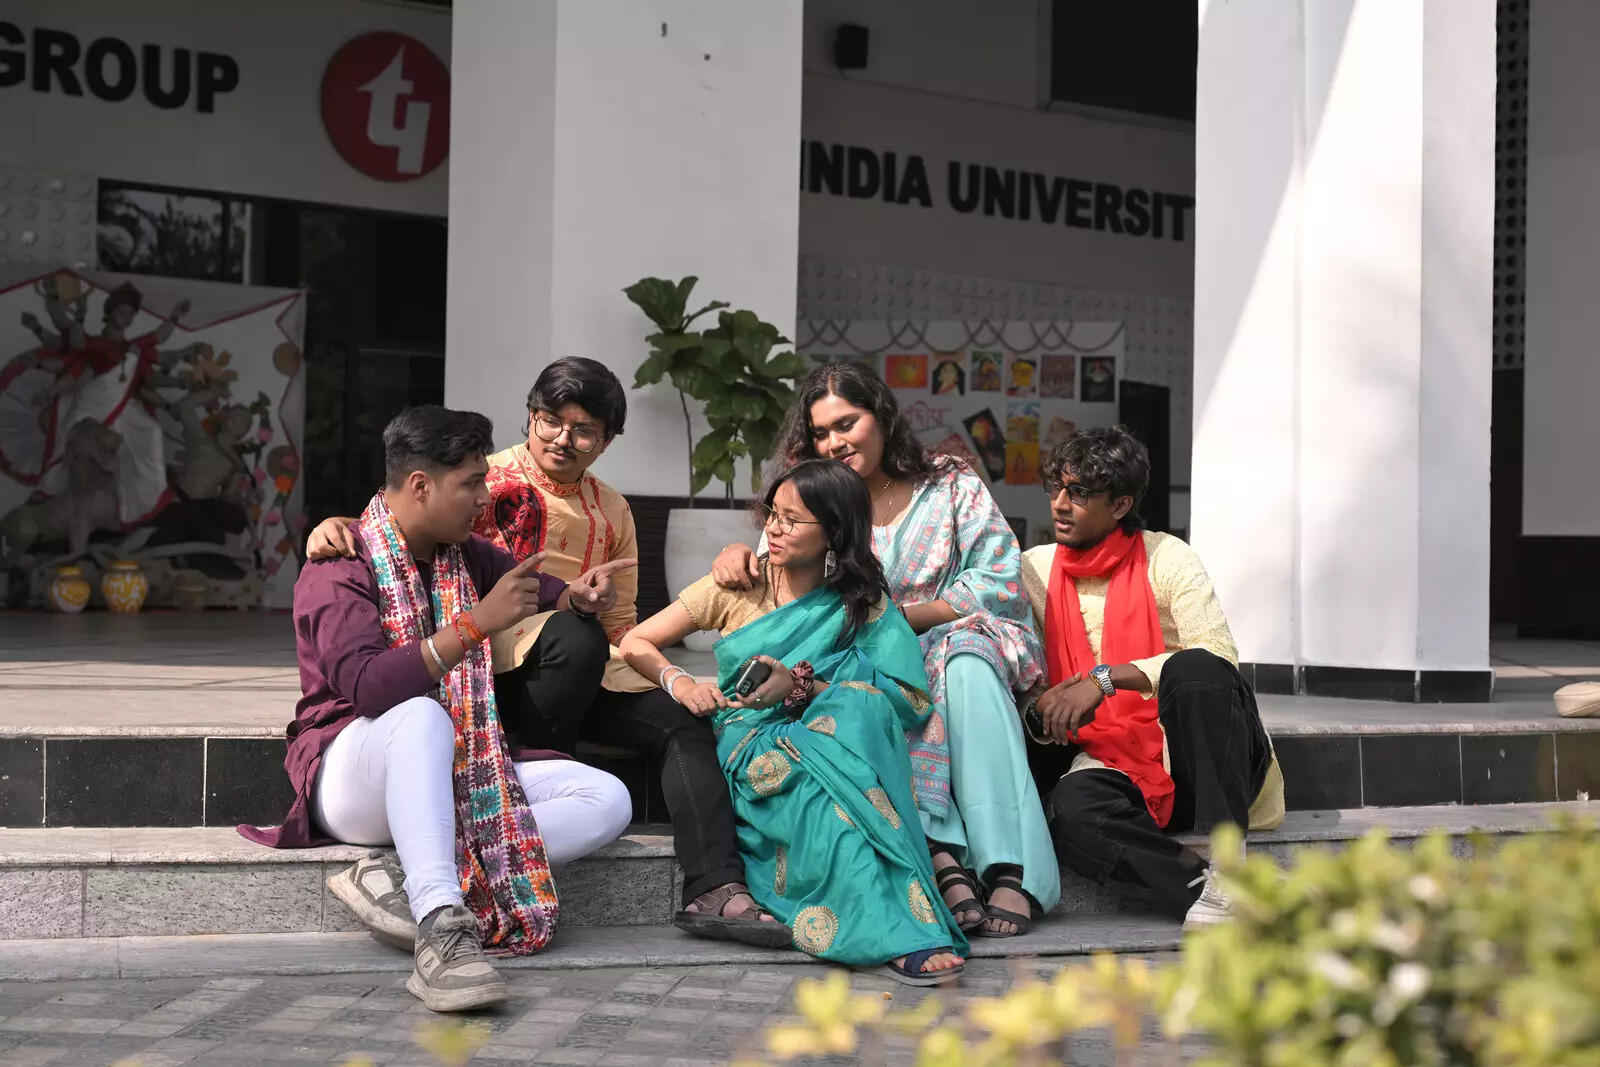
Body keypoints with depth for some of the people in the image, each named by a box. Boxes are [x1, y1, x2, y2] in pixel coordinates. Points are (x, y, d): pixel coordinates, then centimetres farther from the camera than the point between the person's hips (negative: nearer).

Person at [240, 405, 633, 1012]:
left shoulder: (465, 555, 10)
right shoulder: (339, 569, -12)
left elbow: (547, 597, 26)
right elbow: (366, 688, -29)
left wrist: (577, 597, 0)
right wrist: (477, 622, -32)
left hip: (452, 775, 7)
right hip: (352, 775, -7)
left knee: (606, 800, -15)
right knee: (422, 716, -40)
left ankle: (406, 888, -29)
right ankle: (440, 926, -49)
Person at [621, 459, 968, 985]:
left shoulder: (864, 604, 9)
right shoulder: (739, 586, 13)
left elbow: (912, 701, -4)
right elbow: (636, 644, 14)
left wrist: (802, 684, -14)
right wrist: (678, 681, -9)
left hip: (832, 744, 0)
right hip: (751, 743, 0)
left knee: (857, 709, -36)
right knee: (817, 787, -36)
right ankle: (900, 934, -47)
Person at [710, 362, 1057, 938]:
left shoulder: (951, 485, 8)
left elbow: (1001, 585, -1)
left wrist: (895, 616, -10)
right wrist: (735, 553, -6)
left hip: (972, 645, -1)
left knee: (964, 660, -37)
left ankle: (1013, 868, -43)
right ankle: (942, 854, -47)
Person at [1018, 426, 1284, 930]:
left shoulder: (1165, 558, -2)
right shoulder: (1033, 570, 10)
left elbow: (1218, 655, -16)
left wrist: (1106, 678, -25)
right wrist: (1041, 712, -10)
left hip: (1202, 756, -2)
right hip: (1114, 766, 2)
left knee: (1193, 668, -35)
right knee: (1069, 811, -33)